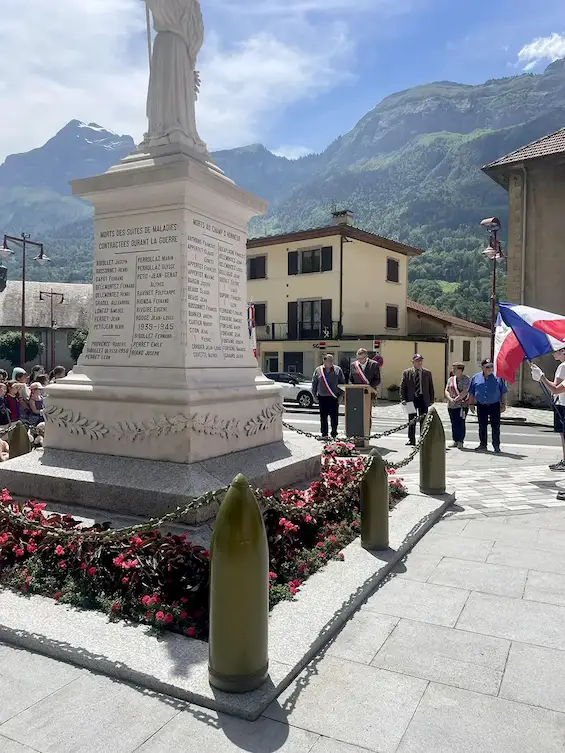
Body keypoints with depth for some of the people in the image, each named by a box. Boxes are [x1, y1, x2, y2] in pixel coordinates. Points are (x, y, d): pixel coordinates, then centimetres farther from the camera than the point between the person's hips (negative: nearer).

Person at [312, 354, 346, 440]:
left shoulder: (338, 370, 4)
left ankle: (334, 434, 12)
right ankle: (324, 434, 16)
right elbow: (314, 383, 10)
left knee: (334, 417, 0)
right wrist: (314, 395, 7)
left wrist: (341, 395, 2)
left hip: (334, 397, 0)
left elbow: (342, 383, 7)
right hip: (322, 397, 1)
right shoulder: (318, 370, 5)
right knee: (323, 417, 6)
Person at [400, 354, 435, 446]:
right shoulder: (406, 373, 2)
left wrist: (431, 400, 1)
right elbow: (402, 387, 2)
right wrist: (403, 399, -8)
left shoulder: (427, 373, 5)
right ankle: (411, 439, 15)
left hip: (423, 399, 1)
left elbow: (431, 387, 7)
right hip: (411, 399, 0)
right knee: (411, 420, 6)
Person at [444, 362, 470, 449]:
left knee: (461, 423, -7)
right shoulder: (450, 379, 14)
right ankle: (455, 441, 15)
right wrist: (450, 399, -10)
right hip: (451, 405, 5)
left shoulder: (466, 379, -3)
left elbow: (464, 392, -13)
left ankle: (460, 441, -3)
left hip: (462, 405, -5)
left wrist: (456, 399, -17)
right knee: (454, 423, 7)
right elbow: (446, 391, 8)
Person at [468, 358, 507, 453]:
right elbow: (471, 393, 10)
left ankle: (496, 445, 9)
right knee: (482, 426, 8)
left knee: (495, 426, 0)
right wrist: (471, 403, 8)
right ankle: (483, 445, 17)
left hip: (494, 406, -2)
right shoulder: (476, 377, 5)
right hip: (481, 406, 2)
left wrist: (503, 404, 0)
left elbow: (503, 392, 3)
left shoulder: (498, 377, 0)